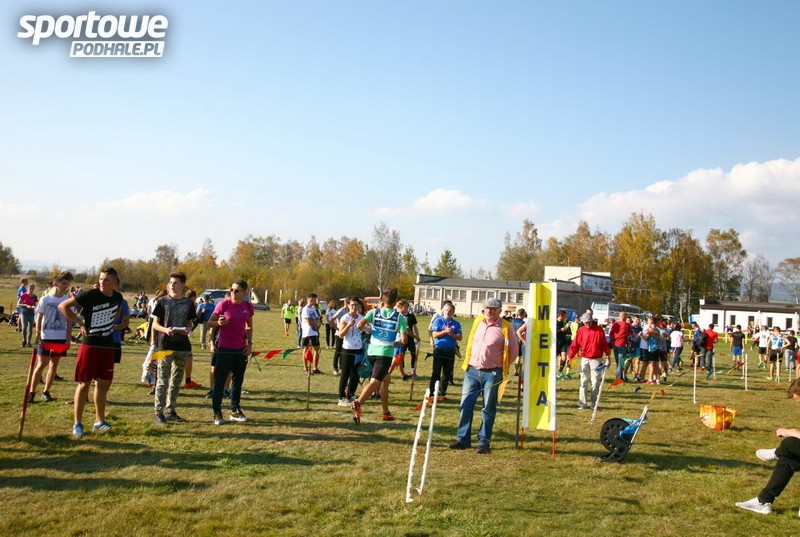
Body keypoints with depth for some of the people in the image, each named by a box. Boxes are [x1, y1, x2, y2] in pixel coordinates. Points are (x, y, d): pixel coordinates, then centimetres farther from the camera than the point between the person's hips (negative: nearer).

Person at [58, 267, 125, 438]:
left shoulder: (118, 297, 1)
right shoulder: (89, 295, -14)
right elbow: (63, 306, -8)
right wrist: (80, 323, -10)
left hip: (107, 346, 5)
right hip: (89, 345, -5)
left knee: (103, 384, 11)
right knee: (84, 384, 0)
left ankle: (99, 421, 22)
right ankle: (77, 423, 10)